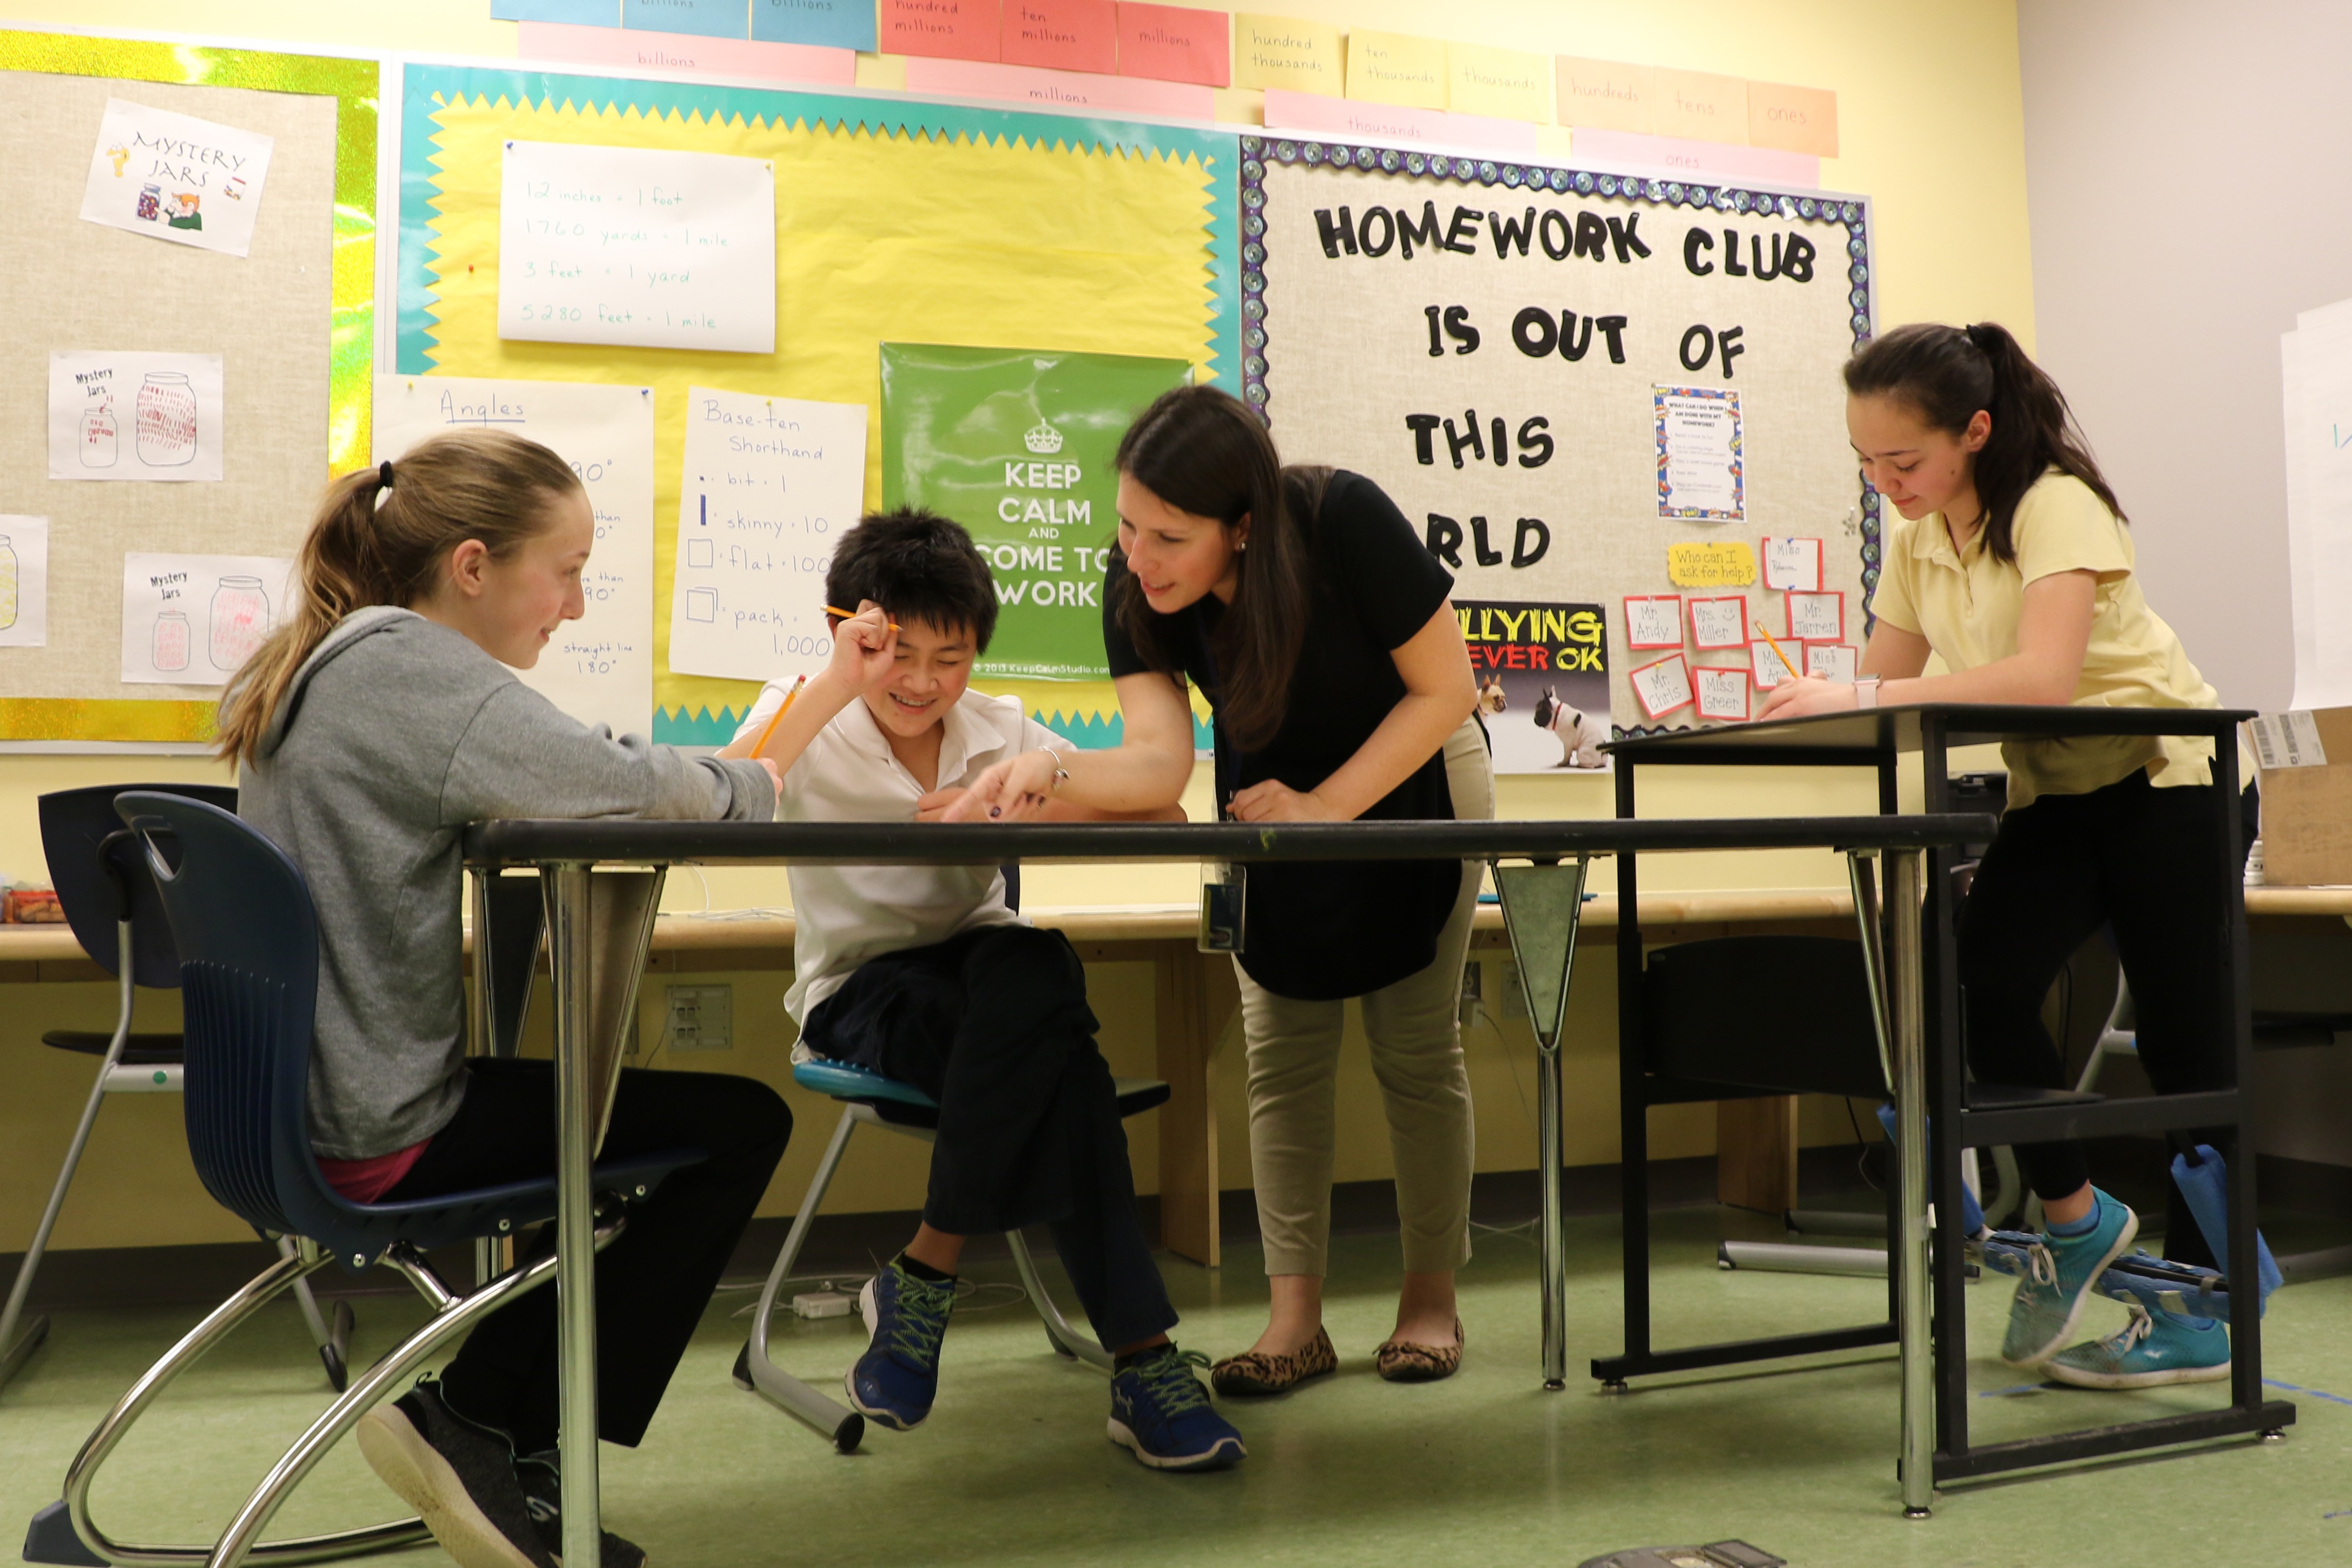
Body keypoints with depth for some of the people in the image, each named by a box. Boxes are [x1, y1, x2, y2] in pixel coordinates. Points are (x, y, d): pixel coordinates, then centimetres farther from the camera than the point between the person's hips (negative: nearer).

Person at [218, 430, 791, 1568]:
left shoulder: (320, 662, 10)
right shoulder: (418, 671, -19)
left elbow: (543, 784, 16)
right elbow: (630, 787, -24)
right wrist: (764, 782, -4)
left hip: (300, 1099, 10)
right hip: (377, 1138, -10)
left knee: (616, 1108, 24)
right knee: (741, 1123, -1)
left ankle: (494, 1428, 24)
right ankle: (480, 1429, 7)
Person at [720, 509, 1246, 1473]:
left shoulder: (1002, 730, 8)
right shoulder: (810, 728, 0)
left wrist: (1020, 801, -22)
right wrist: (838, 683, -26)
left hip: (981, 964, 3)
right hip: (861, 989, -3)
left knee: (1036, 968, -36)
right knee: (1060, 1068, -32)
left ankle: (925, 1275, -20)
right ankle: (1138, 1358, -18)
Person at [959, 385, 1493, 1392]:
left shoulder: (1346, 522, -33)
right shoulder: (1135, 583, -24)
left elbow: (1445, 690, -22)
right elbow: (1161, 759, -31)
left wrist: (1326, 808, -27)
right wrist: (1050, 776, -49)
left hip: (1414, 774, -3)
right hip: (1274, 790, 3)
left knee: (1416, 1047, 0)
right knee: (1282, 1051, -2)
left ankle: (1431, 1297, 15)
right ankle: (1295, 1319, 4)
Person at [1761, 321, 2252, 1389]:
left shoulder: (2055, 506, -21)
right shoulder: (1915, 537, 2)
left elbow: (2046, 675, -36)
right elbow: (1885, 683, 2)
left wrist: (1861, 698, -41)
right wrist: (1813, 705, -18)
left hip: (2168, 779, -6)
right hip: (2053, 793, 6)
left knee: (2181, 1041, -2)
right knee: (1974, 980, -16)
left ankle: (2195, 1317, 10)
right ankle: (2073, 1216, 5)